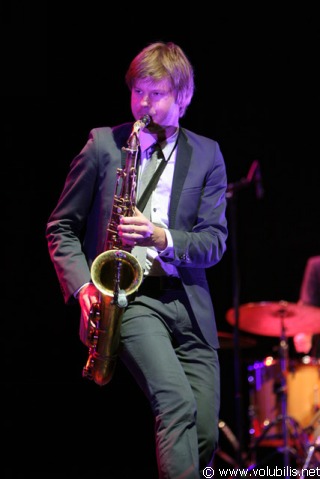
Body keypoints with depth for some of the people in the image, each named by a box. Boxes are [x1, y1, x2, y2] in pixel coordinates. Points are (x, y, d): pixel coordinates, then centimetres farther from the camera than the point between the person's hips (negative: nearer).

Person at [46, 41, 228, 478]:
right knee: (177, 402, -26)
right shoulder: (103, 144, 5)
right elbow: (61, 227, 8)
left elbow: (215, 240, 3)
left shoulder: (207, 154, 10)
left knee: (206, 436, 0)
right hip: (126, 294, -3)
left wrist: (162, 238, -16)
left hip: (188, 302, 3)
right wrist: (82, 286, -8)